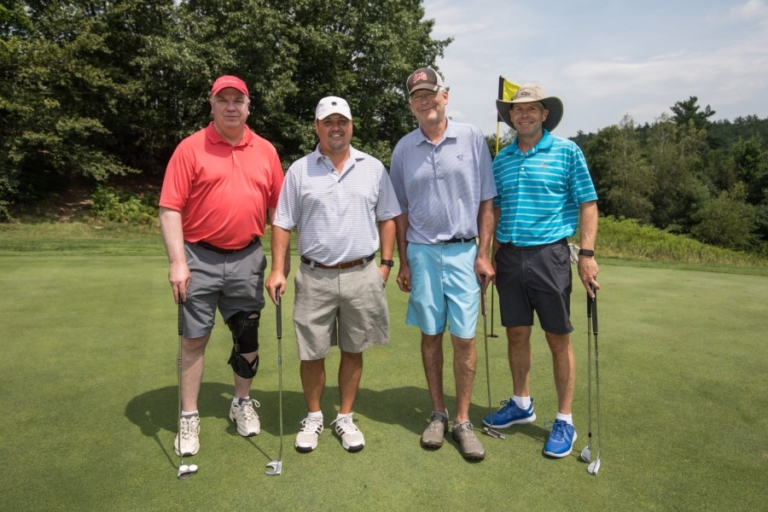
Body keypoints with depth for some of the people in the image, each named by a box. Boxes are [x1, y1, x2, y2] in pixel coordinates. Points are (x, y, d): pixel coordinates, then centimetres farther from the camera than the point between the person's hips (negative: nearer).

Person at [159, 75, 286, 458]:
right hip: (200, 258, -2)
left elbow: (277, 206, 9)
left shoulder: (265, 151, 5)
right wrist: (177, 261, -15)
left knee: (247, 335, 12)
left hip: (248, 258, 3)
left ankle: (242, 403, 32)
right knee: (194, 339, 5)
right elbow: (170, 209, -8)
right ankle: (189, 418, 20)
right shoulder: (191, 148, -4)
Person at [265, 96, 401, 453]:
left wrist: (385, 262, 2)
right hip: (315, 277, 0)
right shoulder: (299, 170, 3)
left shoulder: (373, 168, 6)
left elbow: (387, 218, 9)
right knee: (312, 353, 8)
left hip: (362, 275, 1)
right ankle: (313, 417, 29)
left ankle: (345, 418, 28)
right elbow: (282, 223, 2)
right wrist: (277, 270, -4)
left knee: (353, 351, 11)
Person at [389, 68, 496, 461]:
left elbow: (486, 202, 1)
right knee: (430, 336, 8)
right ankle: (438, 414, 23)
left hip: (463, 252, -1)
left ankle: (463, 421, 14)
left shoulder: (472, 138, 1)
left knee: (464, 338, 0)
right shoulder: (403, 148, 6)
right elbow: (401, 211, 9)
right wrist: (403, 262, 5)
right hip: (422, 252, 2)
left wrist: (484, 254, -4)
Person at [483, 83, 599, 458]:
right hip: (509, 256, 4)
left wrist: (587, 253, -11)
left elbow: (588, 204, -3)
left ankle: (564, 421, 18)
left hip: (549, 255, -4)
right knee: (516, 335, 13)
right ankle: (521, 404, 32)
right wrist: (492, 254, 9)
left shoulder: (567, 152, -1)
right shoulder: (501, 159, 10)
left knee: (558, 339, 4)